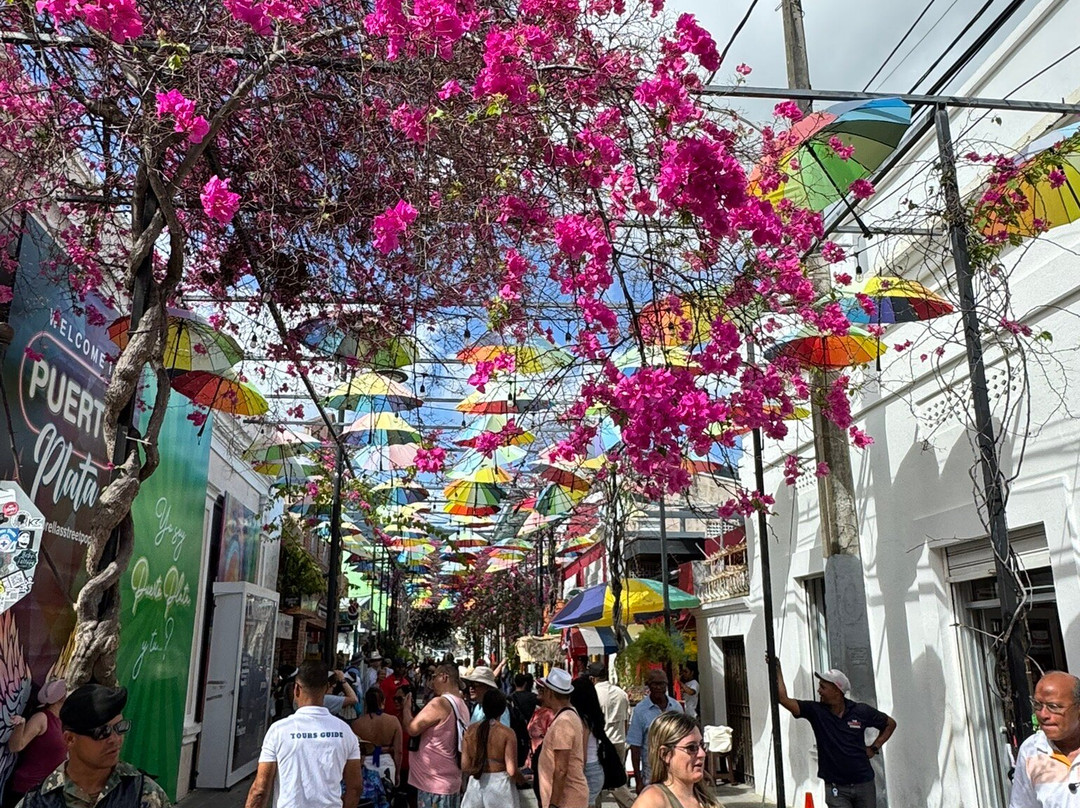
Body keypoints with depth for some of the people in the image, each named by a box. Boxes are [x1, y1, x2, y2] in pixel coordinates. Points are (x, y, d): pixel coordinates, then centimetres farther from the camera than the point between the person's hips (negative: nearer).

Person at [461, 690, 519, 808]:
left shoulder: (470, 730, -1)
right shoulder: (507, 733, -12)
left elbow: (465, 766, 0)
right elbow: (511, 771, -14)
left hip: (475, 785, 3)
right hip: (500, 785, -3)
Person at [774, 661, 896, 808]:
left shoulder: (861, 711, -4)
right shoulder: (815, 711, -6)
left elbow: (890, 724, 11)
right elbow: (784, 699, -16)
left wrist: (874, 748, 3)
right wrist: (777, 671, -18)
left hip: (863, 783, 1)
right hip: (836, 788, -1)